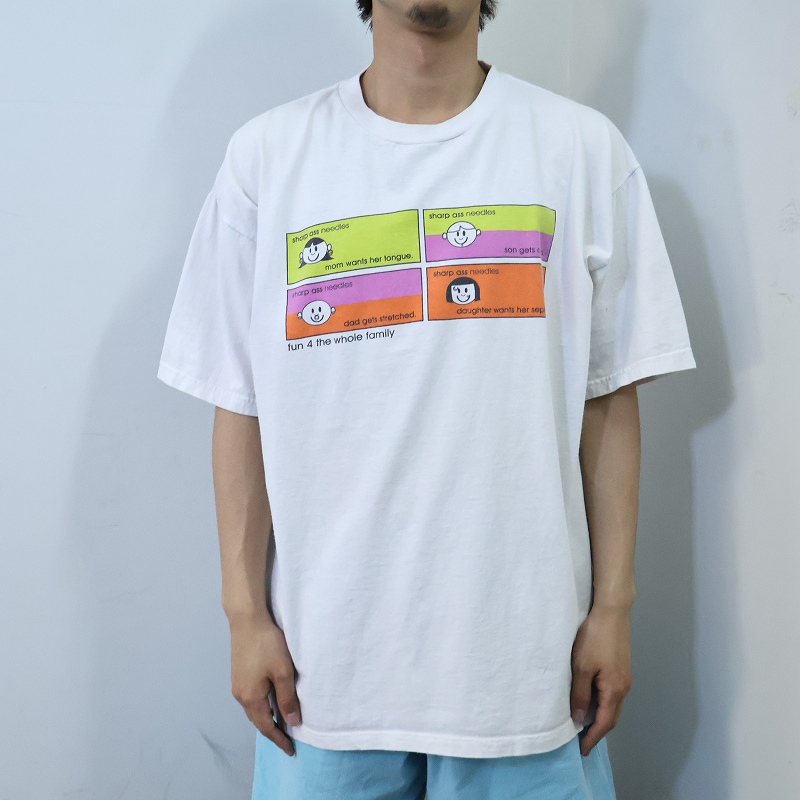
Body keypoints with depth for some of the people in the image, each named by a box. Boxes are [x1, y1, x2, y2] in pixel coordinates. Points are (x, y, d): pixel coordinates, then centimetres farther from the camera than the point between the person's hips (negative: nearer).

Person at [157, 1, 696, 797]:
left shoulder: (582, 148, 1)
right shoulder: (268, 153, 1)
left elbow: (609, 400, 1)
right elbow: (242, 404, 2)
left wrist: (613, 609, 0)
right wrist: (245, 611, 1)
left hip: (524, 643, 0)